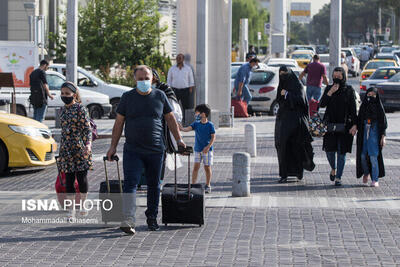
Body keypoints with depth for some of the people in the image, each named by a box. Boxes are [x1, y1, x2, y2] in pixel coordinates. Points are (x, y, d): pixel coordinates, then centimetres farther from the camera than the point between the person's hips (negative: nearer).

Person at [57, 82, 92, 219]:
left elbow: (87, 128, -8)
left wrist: (88, 144, -21)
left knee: (82, 177, 1)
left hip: (80, 148, -5)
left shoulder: (80, 109, -6)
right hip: (66, 149, 5)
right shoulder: (62, 110, 11)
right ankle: (71, 209, 6)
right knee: (69, 179, 2)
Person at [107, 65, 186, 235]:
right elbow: (119, 123, 5)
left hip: (156, 150, 1)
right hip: (132, 150, -1)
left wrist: (178, 139, 11)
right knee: (130, 183, -13)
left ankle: (152, 218, 24)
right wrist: (113, 146, 3)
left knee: (153, 185, 10)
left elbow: (170, 119, 14)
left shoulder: (160, 96, 5)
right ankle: (128, 221, -20)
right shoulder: (127, 97, 3)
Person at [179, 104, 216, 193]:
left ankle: (208, 186, 16)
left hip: (207, 150, -3)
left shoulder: (210, 125, -7)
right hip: (197, 149, 3)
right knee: (196, 167, -2)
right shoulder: (196, 124, 4)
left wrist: (208, 146, -17)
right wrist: (180, 128, -27)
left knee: (207, 167, 3)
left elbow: (213, 137, -6)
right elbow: (187, 129, -7)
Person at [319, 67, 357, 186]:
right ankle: (333, 169, 27)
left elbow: (353, 109, -1)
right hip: (330, 124, 2)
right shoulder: (329, 88, 6)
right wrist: (330, 93, -15)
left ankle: (338, 178, 2)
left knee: (341, 151, -3)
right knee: (329, 150, -3)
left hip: (344, 125, -2)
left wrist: (354, 125, -10)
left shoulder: (349, 90, 0)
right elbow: (322, 104, -4)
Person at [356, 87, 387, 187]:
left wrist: (383, 136, -8)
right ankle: (366, 172, 30)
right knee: (363, 155, 2)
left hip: (374, 133, -4)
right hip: (364, 133, 4)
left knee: (373, 156, -10)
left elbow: (383, 122, -3)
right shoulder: (364, 106, 7)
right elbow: (359, 121, 12)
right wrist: (358, 132, 6)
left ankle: (375, 180, -5)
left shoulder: (379, 107, -3)